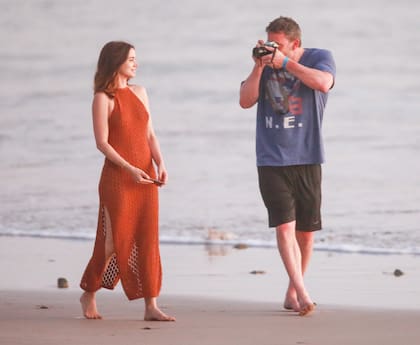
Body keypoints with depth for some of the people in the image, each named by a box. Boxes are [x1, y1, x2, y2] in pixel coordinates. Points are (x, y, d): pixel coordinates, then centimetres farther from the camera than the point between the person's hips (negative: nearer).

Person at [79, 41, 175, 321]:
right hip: (117, 177, -5)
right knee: (115, 241, -1)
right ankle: (89, 295, 20)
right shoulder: (103, 98, -5)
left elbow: (150, 135, 12)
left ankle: (151, 306, 0)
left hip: (146, 177, 5)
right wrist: (130, 169, -19)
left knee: (148, 240, 0)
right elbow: (102, 143, -10)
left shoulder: (139, 93, 12)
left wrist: (160, 164, -4)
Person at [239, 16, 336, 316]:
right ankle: (302, 293, -21)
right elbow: (245, 101, -1)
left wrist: (285, 63, -19)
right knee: (285, 226, -15)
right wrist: (259, 67, -10)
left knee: (305, 231, 6)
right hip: (271, 160, 0)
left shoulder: (320, 58, 1)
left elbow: (323, 83, -21)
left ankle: (292, 294, 20)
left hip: (307, 159, 0)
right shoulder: (265, 64, 8)